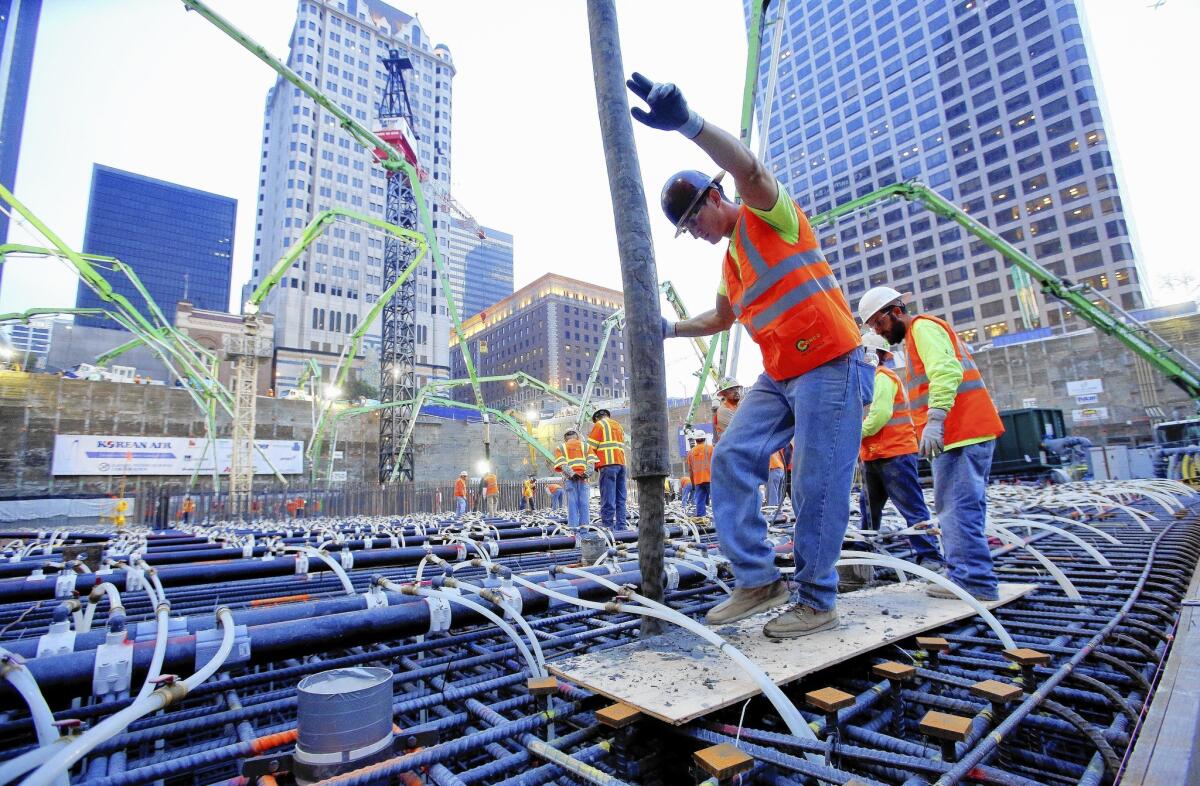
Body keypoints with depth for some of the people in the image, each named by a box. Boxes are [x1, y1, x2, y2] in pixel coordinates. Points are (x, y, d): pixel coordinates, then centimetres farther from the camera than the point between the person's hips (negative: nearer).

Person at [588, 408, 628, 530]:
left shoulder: (599, 424, 6)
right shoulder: (618, 425, 25)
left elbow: (591, 446, 0)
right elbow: (620, 445, 19)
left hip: (608, 464, -6)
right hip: (621, 463, 7)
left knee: (608, 498, -10)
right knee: (620, 498, 6)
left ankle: (607, 526, -13)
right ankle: (620, 527, 4)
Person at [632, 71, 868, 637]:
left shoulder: (768, 217, -4)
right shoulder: (730, 258, 20)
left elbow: (749, 169, -27)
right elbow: (722, 318, 31)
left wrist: (687, 123, -40)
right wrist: (670, 328, 20)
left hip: (830, 366, -8)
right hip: (778, 377, 8)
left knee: (817, 486, -5)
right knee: (732, 458, -3)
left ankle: (816, 600, 10)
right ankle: (757, 580, 3)